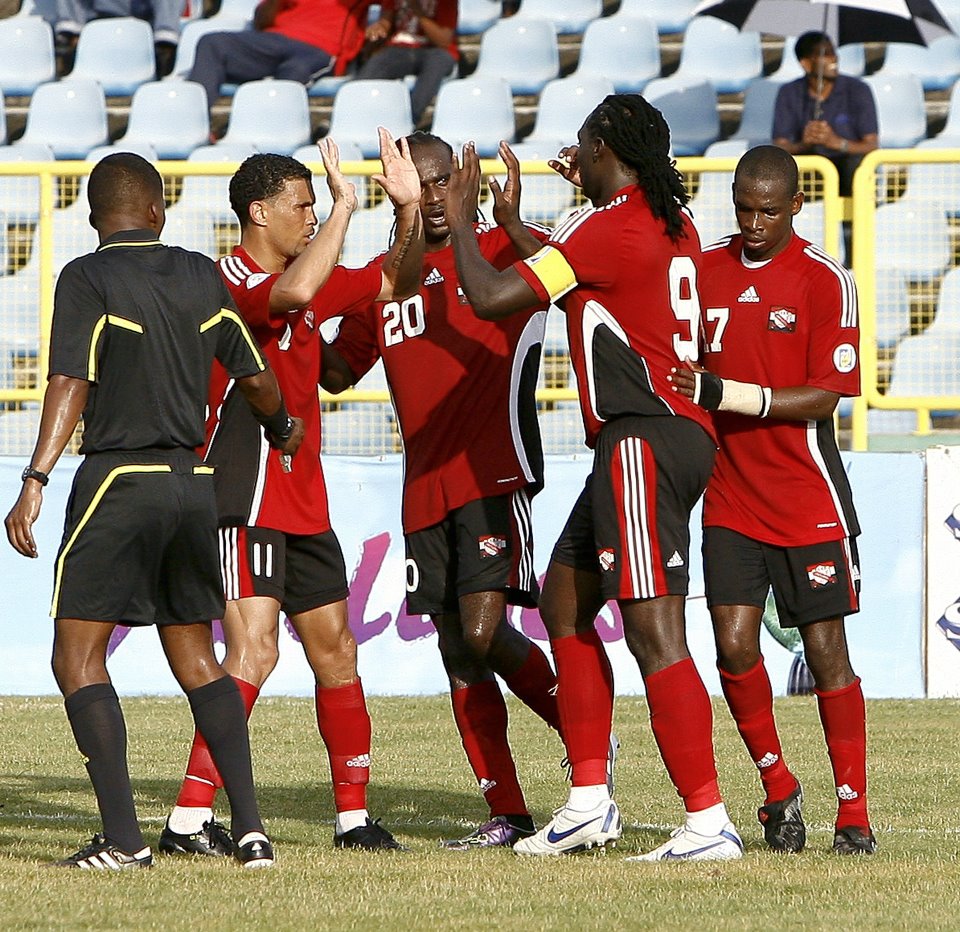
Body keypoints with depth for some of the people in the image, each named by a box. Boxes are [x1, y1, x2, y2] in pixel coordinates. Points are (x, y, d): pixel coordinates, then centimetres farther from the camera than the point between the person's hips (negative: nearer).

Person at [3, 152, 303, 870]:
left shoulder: (88, 279, -6)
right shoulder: (201, 277, 9)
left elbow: (72, 385, -17)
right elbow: (255, 379, 15)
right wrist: (284, 431, 36)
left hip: (117, 480, -5)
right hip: (192, 481, 5)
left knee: (78, 657, -1)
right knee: (196, 655, 15)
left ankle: (123, 838, -12)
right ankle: (251, 829, 7)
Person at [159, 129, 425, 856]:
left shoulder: (312, 279, 14)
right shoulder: (229, 284, -14)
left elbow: (396, 281, 22)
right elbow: (292, 293, -35)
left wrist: (409, 210, 6)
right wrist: (345, 207, -27)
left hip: (304, 501, 9)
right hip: (246, 499, -9)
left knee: (335, 652, 12)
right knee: (254, 652, -18)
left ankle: (355, 816, 20)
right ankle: (189, 820, -19)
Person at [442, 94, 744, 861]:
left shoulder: (604, 228, -12)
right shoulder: (672, 223, 15)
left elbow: (491, 297, -16)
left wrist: (457, 219, -1)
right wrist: (593, 193, 45)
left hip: (643, 441, -10)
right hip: (675, 432, 10)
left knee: (653, 629, -13)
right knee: (565, 599, 16)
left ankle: (709, 822, -18)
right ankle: (590, 802, 16)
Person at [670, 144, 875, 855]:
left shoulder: (825, 280, -7)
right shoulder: (706, 269, 6)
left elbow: (823, 397, -11)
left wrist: (728, 394, -20)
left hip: (808, 499, -3)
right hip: (729, 496, 3)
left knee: (827, 652, -1)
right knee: (734, 644, -7)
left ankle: (854, 814, 8)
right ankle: (779, 791, 12)